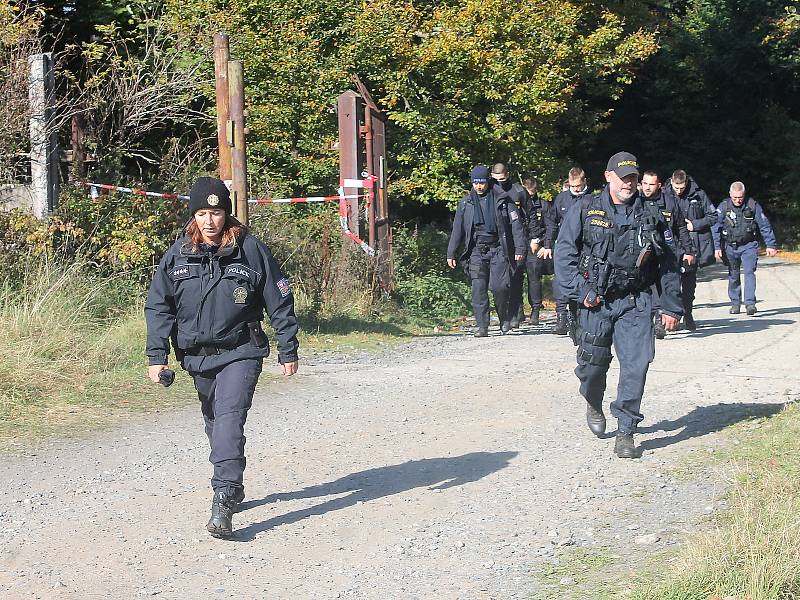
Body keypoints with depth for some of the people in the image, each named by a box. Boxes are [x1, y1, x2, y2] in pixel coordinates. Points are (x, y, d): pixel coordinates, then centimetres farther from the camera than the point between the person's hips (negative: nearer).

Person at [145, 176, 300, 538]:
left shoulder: (251, 249, -5)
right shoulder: (179, 254, 1)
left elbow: (279, 301, 1)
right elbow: (158, 306, 5)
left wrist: (288, 351, 1)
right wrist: (157, 355, -3)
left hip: (240, 353, -4)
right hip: (197, 356, 4)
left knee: (229, 419, -19)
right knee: (215, 424, 16)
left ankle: (223, 501, -25)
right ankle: (233, 488, 34)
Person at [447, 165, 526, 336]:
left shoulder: (502, 200, 2)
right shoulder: (466, 203, 10)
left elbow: (516, 224, 1)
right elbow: (457, 229, 13)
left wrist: (519, 248, -6)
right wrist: (451, 253, 9)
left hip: (498, 250, -2)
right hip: (476, 251, 2)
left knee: (499, 286, -11)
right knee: (478, 289, -6)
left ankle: (504, 318, 14)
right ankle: (482, 326, -1)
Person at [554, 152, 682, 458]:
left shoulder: (648, 217, 9)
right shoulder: (585, 210, 3)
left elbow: (668, 266, 13)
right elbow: (564, 253, -2)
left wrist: (671, 307, 9)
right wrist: (580, 291, -12)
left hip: (635, 303, 1)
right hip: (595, 301, -1)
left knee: (636, 364, -10)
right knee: (593, 362, 5)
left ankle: (626, 432, -2)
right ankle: (593, 405, 38)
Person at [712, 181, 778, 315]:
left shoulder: (753, 206, -5)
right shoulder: (723, 207, -4)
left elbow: (765, 226, 0)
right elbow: (716, 227, -2)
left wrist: (771, 245, -1)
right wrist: (717, 247, -9)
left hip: (749, 246, -2)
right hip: (730, 247, 2)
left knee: (749, 272, -16)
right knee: (733, 276, 7)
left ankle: (750, 303, -19)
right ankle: (735, 303, 20)